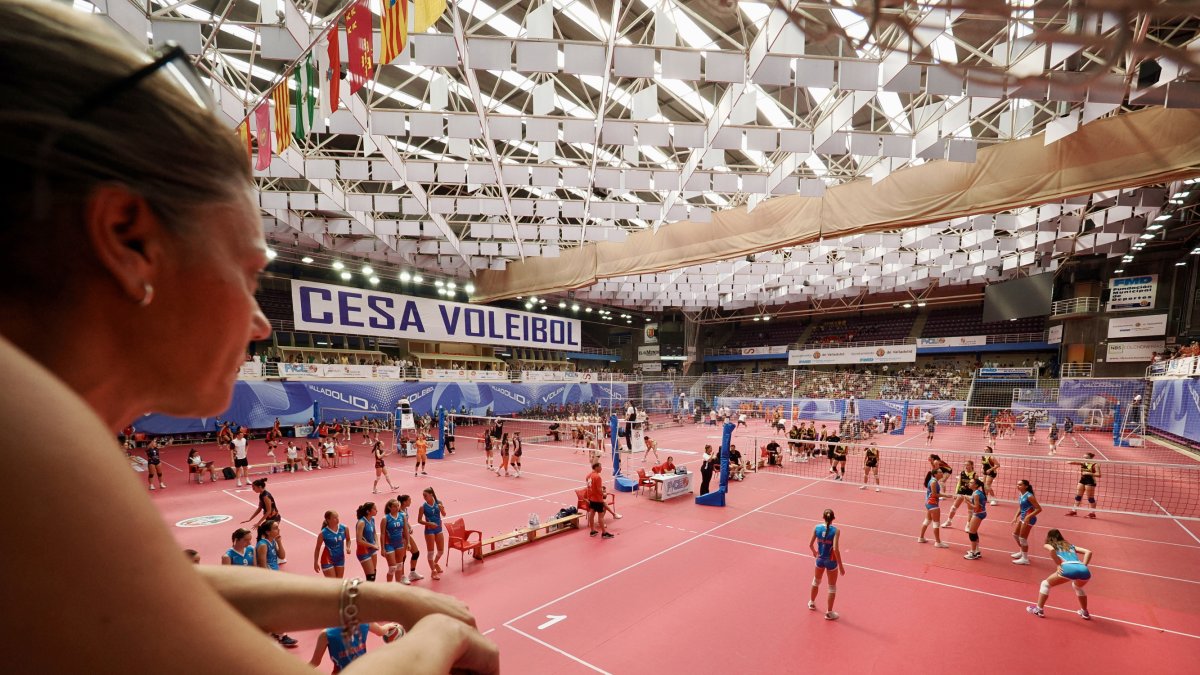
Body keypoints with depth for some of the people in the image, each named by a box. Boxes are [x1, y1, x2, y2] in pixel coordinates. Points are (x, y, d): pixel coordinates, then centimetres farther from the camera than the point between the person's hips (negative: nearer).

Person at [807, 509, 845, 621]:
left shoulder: (817, 528, -8)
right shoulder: (835, 531, -19)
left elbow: (810, 544, -2)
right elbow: (836, 549, -25)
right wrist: (841, 565, -17)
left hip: (820, 559, 4)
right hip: (831, 561, -4)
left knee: (816, 582, 27)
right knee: (832, 588, 15)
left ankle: (812, 603, 46)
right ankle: (829, 613, 23)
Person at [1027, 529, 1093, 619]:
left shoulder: (1048, 545, 21)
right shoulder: (1071, 545, 35)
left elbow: (1052, 550, -3)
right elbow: (1088, 552, 22)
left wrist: (1059, 565, 5)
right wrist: (1083, 566, 17)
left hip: (1069, 568, -5)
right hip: (1084, 571, 5)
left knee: (1045, 584, 17)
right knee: (1078, 587, 41)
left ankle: (1039, 609, 16)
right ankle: (1084, 613, 44)